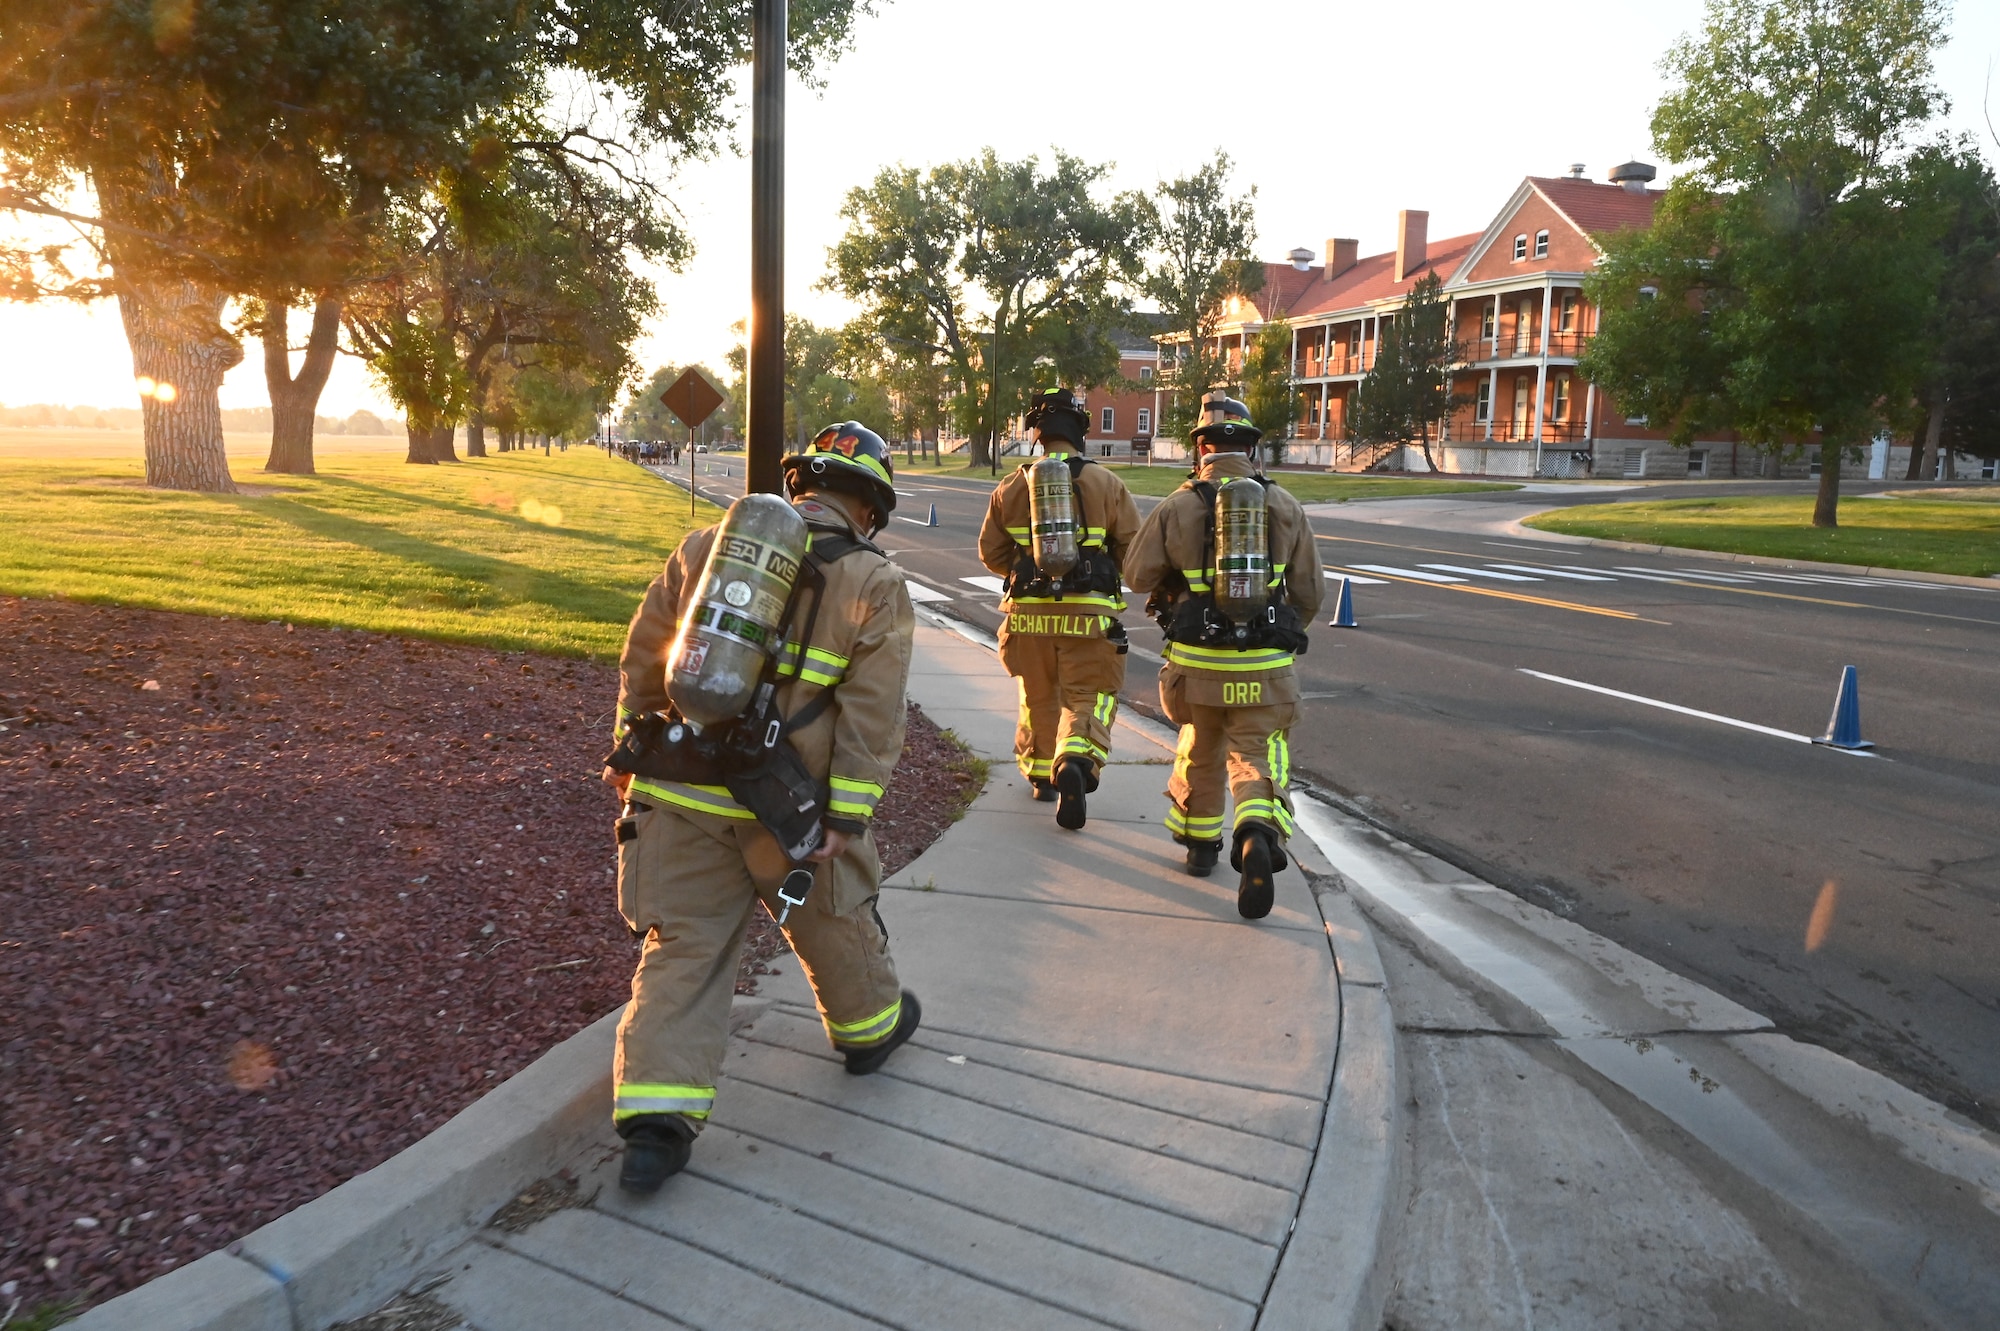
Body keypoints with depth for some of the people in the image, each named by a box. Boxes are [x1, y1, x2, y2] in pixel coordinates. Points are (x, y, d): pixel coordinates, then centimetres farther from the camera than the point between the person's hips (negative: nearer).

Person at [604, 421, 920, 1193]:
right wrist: (845, 820, -10)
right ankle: (869, 1028, 44)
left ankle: (656, 1119, 5)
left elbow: (641, 660, 10)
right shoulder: (875, 587, -5)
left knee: (683, 947, 9)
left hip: (684, 794, 3)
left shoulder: (706, 546, 6)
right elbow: (870, 718, -12)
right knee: (833, 925, 21)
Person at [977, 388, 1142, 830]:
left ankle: (1041, 774, 31)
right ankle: (1076, 759, -22)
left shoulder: (1011, 487, 3)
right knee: (1087, 697, 3)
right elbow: (1134, 550, -3)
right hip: (1088, 615, -2)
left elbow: (991, 553, 9)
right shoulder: (1106, 484, -3)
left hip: (1029, 612, 3)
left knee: (1038, 697, 19)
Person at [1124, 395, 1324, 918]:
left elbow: (1138, 576, 2)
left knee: (1200, 751, 22)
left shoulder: (1176, 507, -5)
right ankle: (1257, 837, -22)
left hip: (1196, 662, 0)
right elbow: (1309, 593, 5)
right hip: (1265, 668, 0)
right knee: (1255, 759, 5)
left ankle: (1199, 843, 36)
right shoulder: (1286, 507, 0)